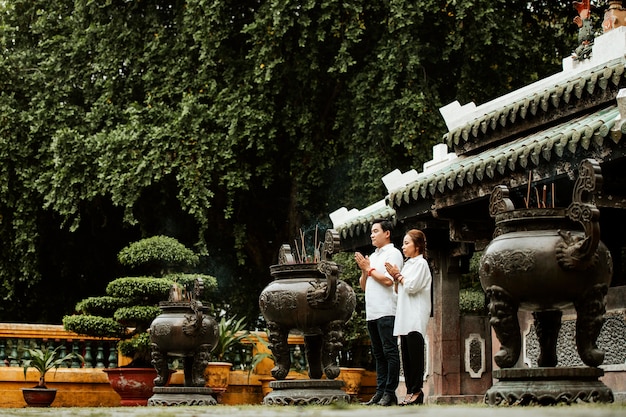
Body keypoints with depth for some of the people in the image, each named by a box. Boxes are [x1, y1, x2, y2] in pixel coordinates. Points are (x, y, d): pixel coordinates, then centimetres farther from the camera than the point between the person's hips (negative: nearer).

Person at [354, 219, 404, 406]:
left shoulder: (393, 253, -2)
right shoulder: (372, 257, 22)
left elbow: (388, 280, -15)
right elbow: (364, 286, 21)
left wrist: (369, 268, -4)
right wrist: (364, 270, 3)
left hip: (386, 312, -9)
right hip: (372, 313, 9)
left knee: (390, 352, -7)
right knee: (378, 354, 8)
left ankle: (390, 392, -8)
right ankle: (380, 391, 10)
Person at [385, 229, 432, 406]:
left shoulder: (421, 263, -4)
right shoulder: (407, 264, 21)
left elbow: (411, 286, -14)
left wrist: (399, 275, -1)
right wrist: (395, 277, 7)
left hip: (416, 317, -9)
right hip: (405, 317, 9)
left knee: (415, 354, -9)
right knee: (406, 354, 5)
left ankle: (416, 391, -8)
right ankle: (410, 391, 6)